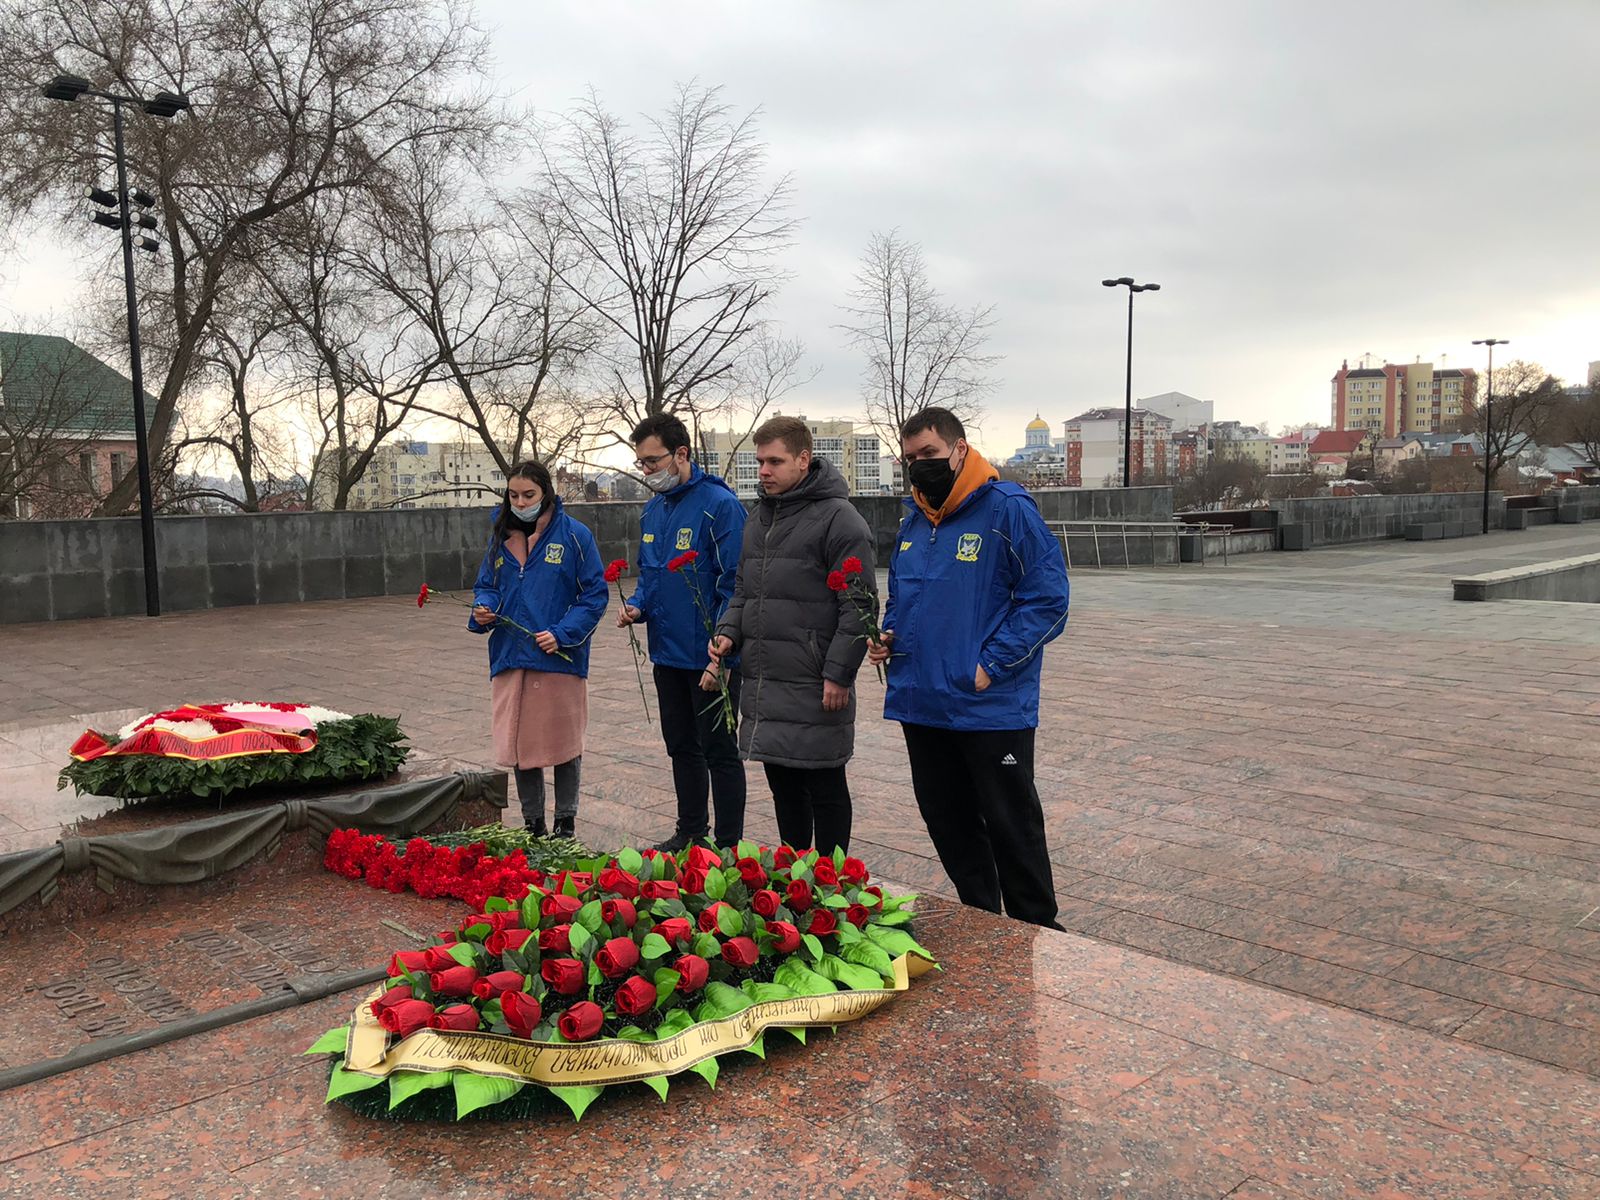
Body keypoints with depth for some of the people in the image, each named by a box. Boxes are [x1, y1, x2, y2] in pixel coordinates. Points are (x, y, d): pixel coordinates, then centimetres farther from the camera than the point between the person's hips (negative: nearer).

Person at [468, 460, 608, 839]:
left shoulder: (574, 535, -5)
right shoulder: (501, 538, 10)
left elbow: (596, 594, -6)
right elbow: (486, 586, 18)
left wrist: (561, 633, -17)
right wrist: (482, 610, -5)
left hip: (559, 660, -4)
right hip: (510, 658, 4)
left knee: (564, 744, 7)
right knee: (519, 746, 9)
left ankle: (566, 822, 22)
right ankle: (532, 823, 24)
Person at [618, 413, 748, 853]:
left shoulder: (719, 504, -16)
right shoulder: (653, 510, 10)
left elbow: (734, 583, -18)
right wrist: (637, 606, -1)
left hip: (710, 656, -8)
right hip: (667, 653, 8)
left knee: (719, 751, 3)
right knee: (681, 748, 19)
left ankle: (728, 845, 15)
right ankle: (690, 832, 33)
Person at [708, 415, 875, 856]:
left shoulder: (838, 519, -9)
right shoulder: (758, 519, 16)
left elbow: (859, 605, -13)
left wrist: (839, 674, -17)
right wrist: (729, 631, 5)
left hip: (813, 688, -7)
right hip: (762, 683, 8)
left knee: (824, 787, 4)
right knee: (783, 785, 16)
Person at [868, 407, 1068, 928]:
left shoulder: (1008, 509, -11)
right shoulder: (914, 521, 12)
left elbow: (1047, 598, -14)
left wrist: (990, 664, -19)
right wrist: (890, 635, 5)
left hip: (990, 707, -7)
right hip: (921, 704, 7)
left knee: (1013, 829, 5)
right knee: (948, 825, 16)